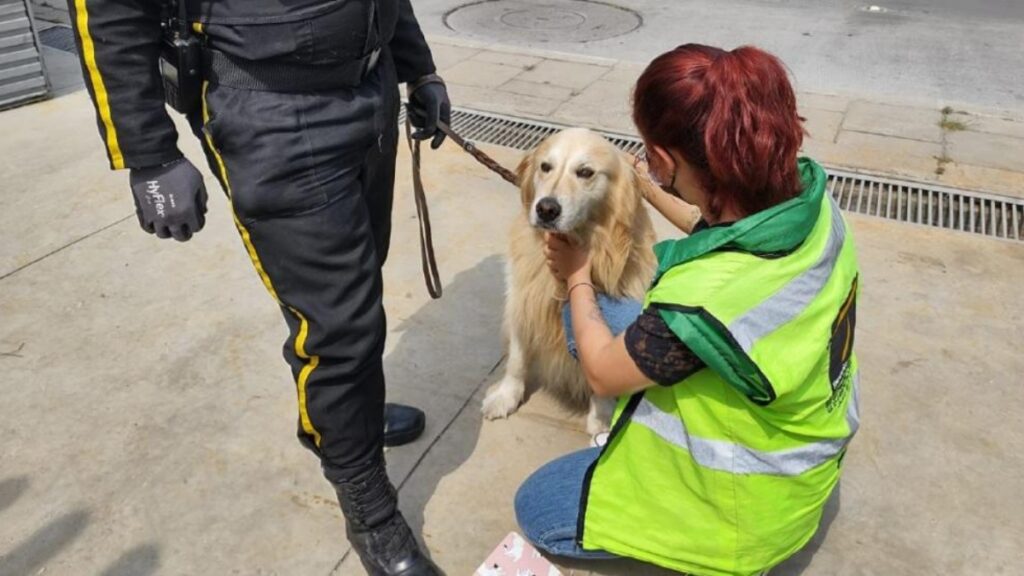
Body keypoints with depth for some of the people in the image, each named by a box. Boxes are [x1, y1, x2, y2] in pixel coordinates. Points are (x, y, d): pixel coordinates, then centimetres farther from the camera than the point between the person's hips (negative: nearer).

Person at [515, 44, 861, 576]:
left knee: (533, 508, 12)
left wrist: (578, 276, -2)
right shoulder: (806, 192, -19)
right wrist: (651, 192, 20)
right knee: (599, 317, 14)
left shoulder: (702, 301, -41)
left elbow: (602, 374, -18)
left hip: (745, 503, -7)